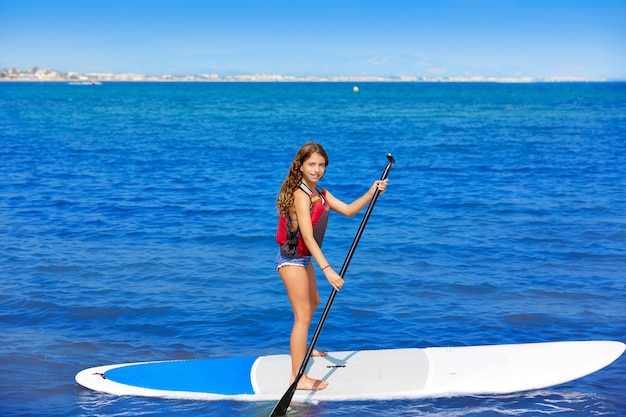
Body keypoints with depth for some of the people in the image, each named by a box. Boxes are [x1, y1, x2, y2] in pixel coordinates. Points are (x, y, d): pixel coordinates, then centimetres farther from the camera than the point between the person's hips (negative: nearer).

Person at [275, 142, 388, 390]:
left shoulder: (319, 192, 5)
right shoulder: (300, 195, -24)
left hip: (304, 258, 10)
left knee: (313, 302, 29)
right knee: (303, 314, -11)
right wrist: (327, 269, -38)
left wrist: (371, 193, -12)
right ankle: (298, 377, -10)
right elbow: (307, 237, -31)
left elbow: (348, 210, 2)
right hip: (291, 259, -10)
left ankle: (301, 349, 51)